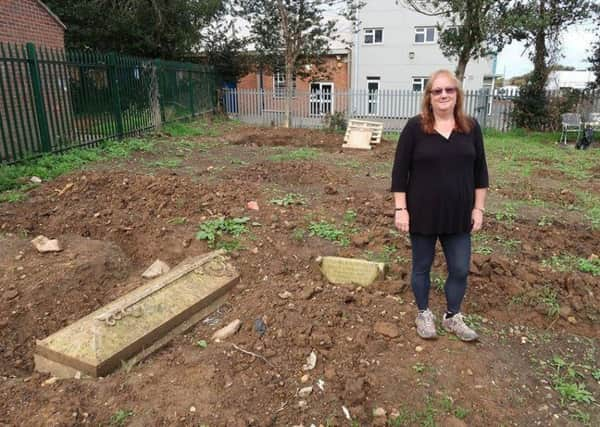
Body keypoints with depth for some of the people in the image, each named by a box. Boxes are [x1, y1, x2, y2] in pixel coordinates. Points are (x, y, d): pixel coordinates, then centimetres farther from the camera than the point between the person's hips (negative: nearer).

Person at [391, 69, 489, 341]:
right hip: (423, 214, -3)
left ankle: (453, 317, 31)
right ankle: (424, 314, 32)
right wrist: (401, 209, -11)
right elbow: (400, 171, -7)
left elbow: (480, 171, 7)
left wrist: (478, 208, 4)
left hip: (458, 215, 3)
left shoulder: (471, 128, 2)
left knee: (460, 269, 10)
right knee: (421, 266, 12)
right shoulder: (415, 127, -7)